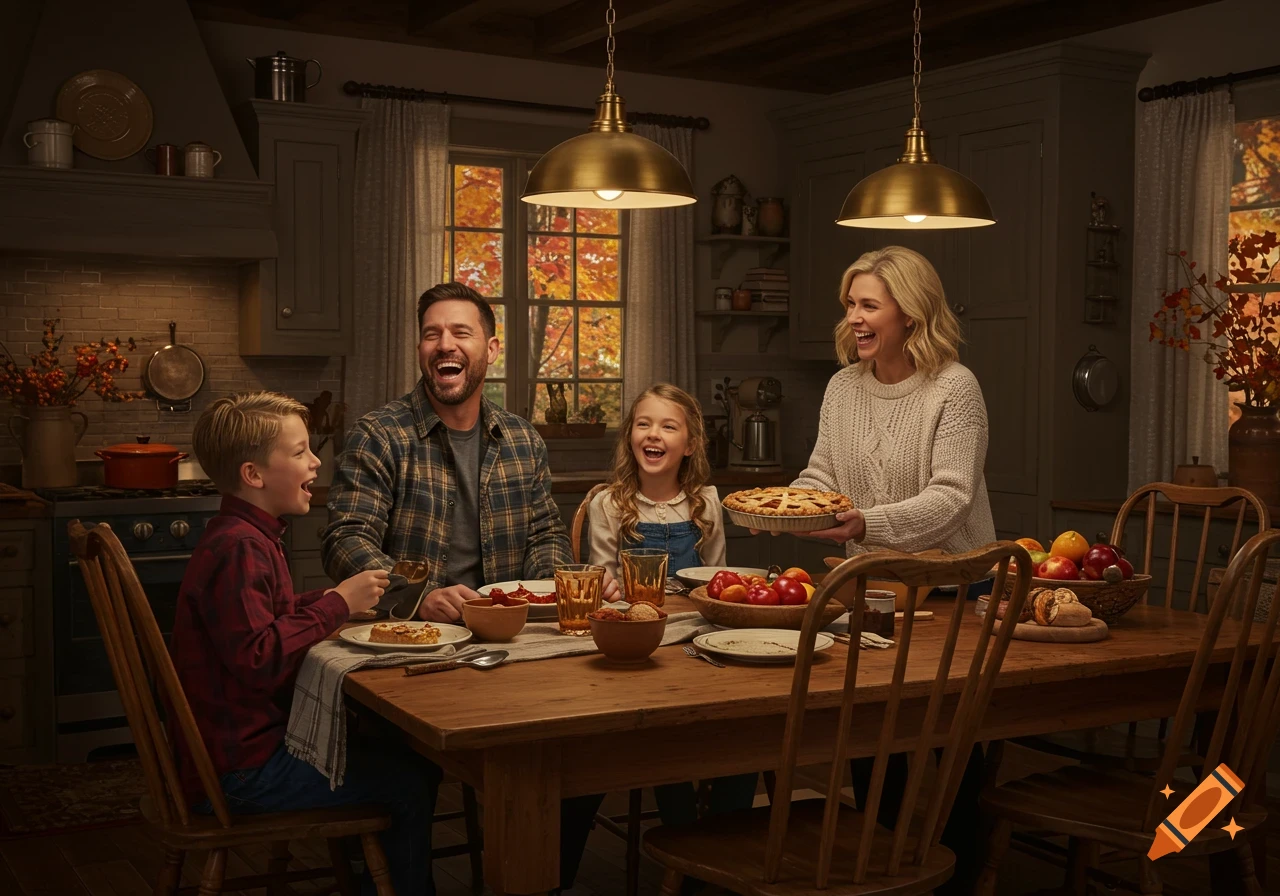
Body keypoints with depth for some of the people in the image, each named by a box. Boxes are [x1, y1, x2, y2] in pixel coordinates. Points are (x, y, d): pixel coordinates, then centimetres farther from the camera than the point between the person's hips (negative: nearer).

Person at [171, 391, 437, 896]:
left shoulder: (248, 537, 12)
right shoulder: (239, 548, -21)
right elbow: (257, 657, -30)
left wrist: (336, 600, 8)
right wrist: (338, 605, -22)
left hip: (254, 737, 10)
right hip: (239, 769, -10)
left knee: (416, 763, 8)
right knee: (407, 782, -12)